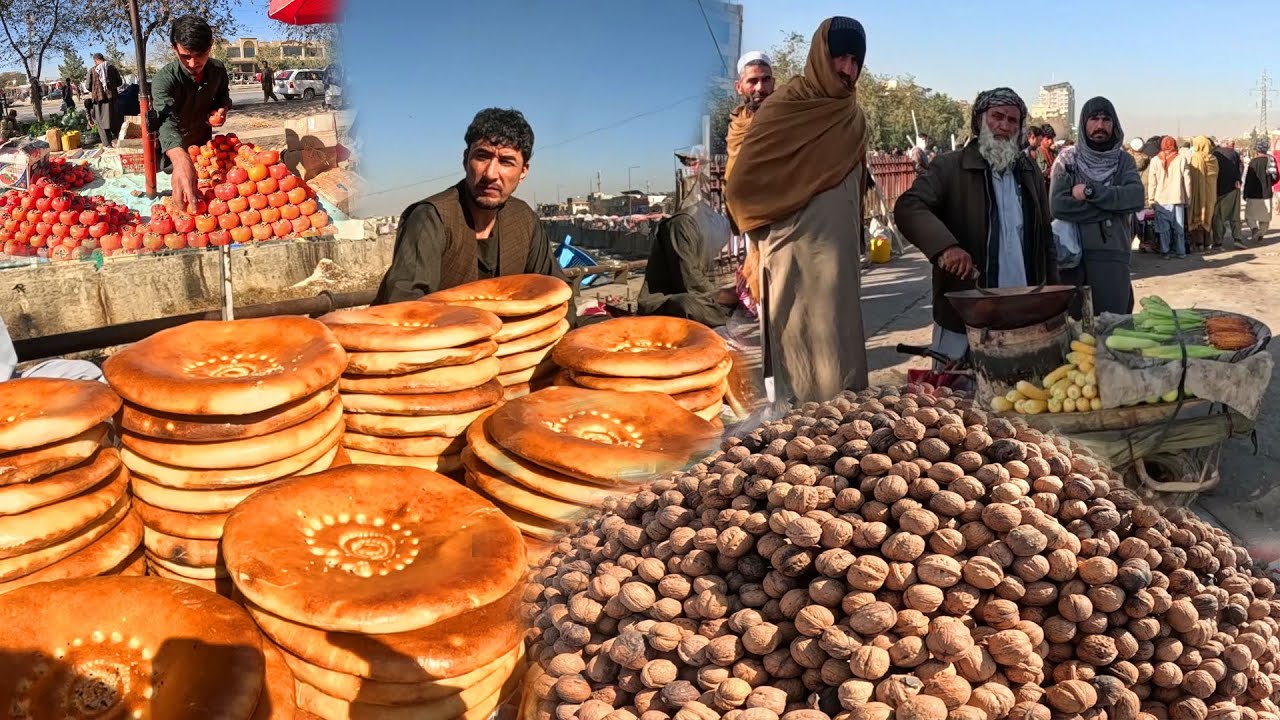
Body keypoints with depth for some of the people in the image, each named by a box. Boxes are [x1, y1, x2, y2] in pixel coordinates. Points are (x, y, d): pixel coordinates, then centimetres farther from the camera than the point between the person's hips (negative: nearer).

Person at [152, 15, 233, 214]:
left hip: (204, 142, 3)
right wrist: (181, 159, -70)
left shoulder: (218, 70, -18)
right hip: (172, 150, -3)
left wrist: (222, 110, -19)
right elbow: (167, 120, -50)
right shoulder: (164, 79, -33)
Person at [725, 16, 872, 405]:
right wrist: (775, 226, -2)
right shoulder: (783, 108, -9)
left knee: (839, 354, 10)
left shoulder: (853, 117, 11)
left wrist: (855, 239, 17)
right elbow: (740, 186, -10)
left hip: (839, 255, 7)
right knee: (798, 355, -3)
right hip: (794, 256, -7)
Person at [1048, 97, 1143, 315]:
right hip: (1074, 257, -1)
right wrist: (1113, 206, -8)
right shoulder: (1068, 159, 4)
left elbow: (1137, 197, -9)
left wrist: (1091, 191, -14)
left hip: (1114, 256, 2)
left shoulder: (1123, 160, 10)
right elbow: (1058, 205, -12)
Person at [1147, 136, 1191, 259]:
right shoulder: (1181, 159, -1)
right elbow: (1187, 180, 1)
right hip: (1178, 198, 0)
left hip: (1161, 199, 0)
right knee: (1179, 227, 8)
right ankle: (1181, 251, 12)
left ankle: (1165, 251, 2)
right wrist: (1187, 198, 8)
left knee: (1163, 227, 4)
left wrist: (1151, 199, 5)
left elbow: (1152, 182, 0)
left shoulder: (1155, 160, -1)